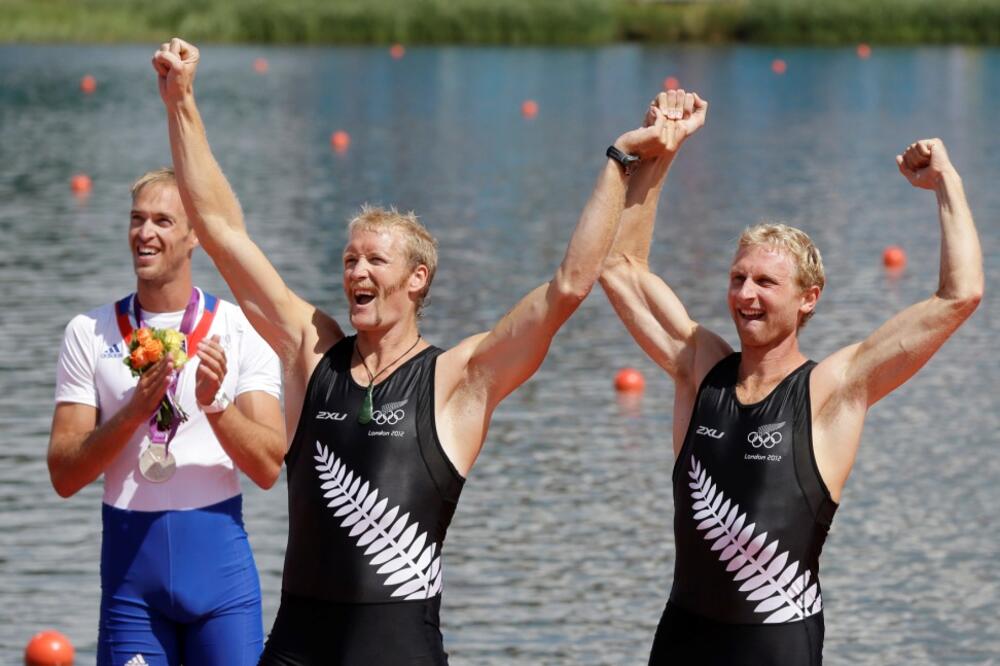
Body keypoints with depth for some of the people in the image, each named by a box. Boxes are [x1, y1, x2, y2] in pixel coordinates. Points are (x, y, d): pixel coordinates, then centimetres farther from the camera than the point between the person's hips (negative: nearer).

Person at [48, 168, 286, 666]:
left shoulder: (240, 331, 0)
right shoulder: (90, 334, 3)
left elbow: (268, 467, -6)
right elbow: (64, 476, -3)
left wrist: (215, 403, -22)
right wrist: (134, 411, -18)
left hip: (218, 555, -1)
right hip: (129, 556, 1)